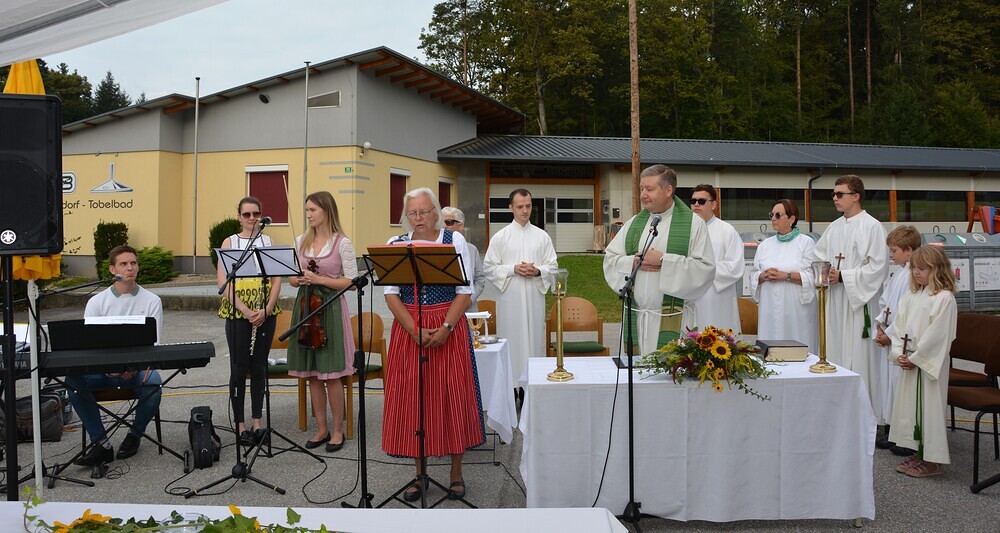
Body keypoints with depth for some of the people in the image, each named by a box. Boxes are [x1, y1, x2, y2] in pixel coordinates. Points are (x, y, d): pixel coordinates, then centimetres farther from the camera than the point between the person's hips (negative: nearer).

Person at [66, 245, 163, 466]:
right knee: (74, 380, -28)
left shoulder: (151, 301, 4)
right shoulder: (97, 302, 6)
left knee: (153, 381, -34)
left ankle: (135, 434, -4)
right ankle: (101, 443, -17)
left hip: (139, 368, -1)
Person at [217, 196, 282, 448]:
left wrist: (266, 310, -12)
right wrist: (245, 310, -16)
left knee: (259, 367, 8)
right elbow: (222, 282, -6)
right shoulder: (229, 242, 2)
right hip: (237, 312, -2)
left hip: (265, 312, 2)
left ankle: (257, 422, 17)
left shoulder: (269, 242, 7)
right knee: (239, 368, 1)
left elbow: (277, 280, 2)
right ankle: (241, 425, 11)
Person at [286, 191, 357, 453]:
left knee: (331, 374, -3)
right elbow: (291, 277, 14)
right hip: (305, 307, 5)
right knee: (312, 374, 8)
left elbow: (351, 282, -6)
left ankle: (337, 430, 11)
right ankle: (321, 429, 20)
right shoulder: (300, 241, 9)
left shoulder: (342, 243, -5)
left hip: (331, 310, -5)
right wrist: (298, 280, -8)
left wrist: (321, 279, -15)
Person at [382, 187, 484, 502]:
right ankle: (420, 475, 16)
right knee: (412, 399, 3)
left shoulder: (455, 241, 1)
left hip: (449, 329, -1)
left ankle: (456, 473, 15)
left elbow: (464, 291, -3)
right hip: (407, 330, 2)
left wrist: (445, 329, -15)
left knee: (452, 397, 1)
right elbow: (391, 294, 0)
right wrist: (416, 332, -11)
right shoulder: (396, 245, 5)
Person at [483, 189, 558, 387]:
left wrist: (538, 271, -11)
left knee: (534, 339, 4)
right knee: (511, 341, 0)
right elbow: (489, 268, 0)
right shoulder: (500, 237, 2)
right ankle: (511, 384, 6)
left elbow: (553, 266, 9)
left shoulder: (542, 236, 7)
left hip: (534, 296, 2)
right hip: (510, 297, -2)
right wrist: (513, 269, -13)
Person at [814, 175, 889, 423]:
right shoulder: (834, 227, 13)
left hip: (858, 301, -7)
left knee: (856, 355, -4)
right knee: (834, 351, 8)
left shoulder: (872, 226, -8)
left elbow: (878, 266, -13)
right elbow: (818, 257, 18)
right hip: (834, 300, 7)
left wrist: (843, 276, -15)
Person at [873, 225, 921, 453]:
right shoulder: (897, 274, 13)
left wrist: (890, 334, -14)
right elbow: (885, 302, 18)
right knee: (889, 382, 15)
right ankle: (891, 432, 26)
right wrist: (880, 325, 5)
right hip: (888, 339, 9)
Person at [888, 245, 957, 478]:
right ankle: (919, 453, 27)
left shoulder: (944, 298, -12)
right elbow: (899, 326, 10)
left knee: (929, 407, -1)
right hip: (908, 362, 8)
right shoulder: (910, 295, 10)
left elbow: (937, 335, -16)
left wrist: (914, 358, -14)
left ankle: (932, 460, 10)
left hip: (930, 363, -8)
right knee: (909, 406, 13)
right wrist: (898, 354, -2)